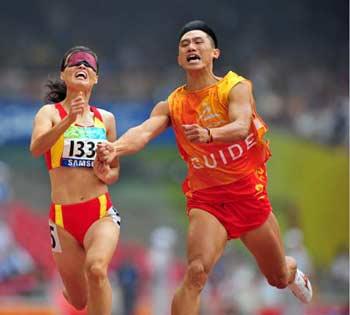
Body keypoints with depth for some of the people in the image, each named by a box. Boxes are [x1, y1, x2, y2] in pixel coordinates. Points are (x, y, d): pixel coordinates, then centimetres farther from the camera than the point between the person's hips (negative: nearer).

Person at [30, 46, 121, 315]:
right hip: (63, 215, -1)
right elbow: (36, 148, -22)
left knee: (96, 268, -30)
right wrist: (69, 120, -35)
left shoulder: (106, 119, 10)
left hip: (101, 213, 1)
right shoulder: (50, 112, 0)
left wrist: (107, 175, -5)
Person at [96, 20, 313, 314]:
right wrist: (116, 147, -42)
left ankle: (293, 270, 55)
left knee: (279, 278, 17)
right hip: (206, 199, 0)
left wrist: (209, 134, -47)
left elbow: (241, 127, -26)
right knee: (196, 273, -25)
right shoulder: (171, 105, -1)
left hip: (250, 193, 0)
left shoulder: (236, 87, -7)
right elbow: (144, 131, -19)